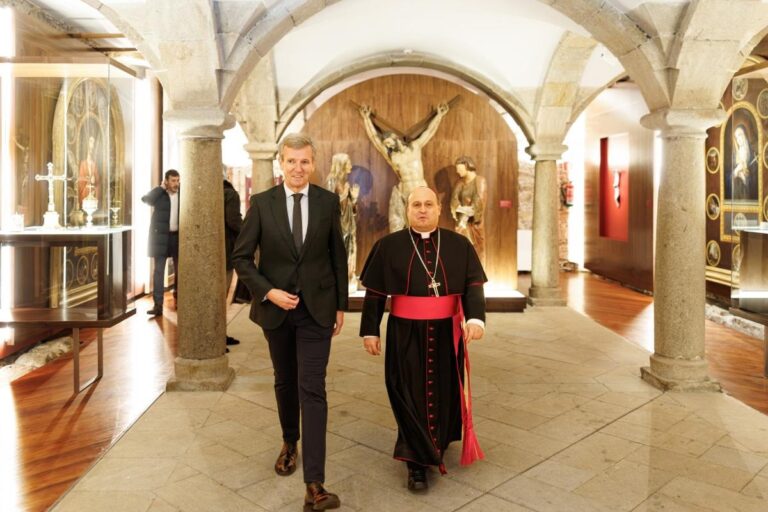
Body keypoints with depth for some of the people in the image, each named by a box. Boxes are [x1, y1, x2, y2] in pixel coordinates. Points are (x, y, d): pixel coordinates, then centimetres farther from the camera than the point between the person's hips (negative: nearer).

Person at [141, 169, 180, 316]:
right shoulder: (159, 195, 1)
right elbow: (145, 199, -19)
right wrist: (161, 188, -14)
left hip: (178, 236, 2)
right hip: (161, 236, -2)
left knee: (179, 269, 12)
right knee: (159, 270, -3)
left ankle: (178, 296, 33)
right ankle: (158, 304, -3)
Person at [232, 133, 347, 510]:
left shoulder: (328, 202, -2)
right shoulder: (262, 203, -4)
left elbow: (338, 255, 5)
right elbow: (241, 257, -3)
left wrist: (341, 305, 6)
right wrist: (269, 292, -16)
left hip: (316, 309, -1)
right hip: (276, 307, 1)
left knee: (312, 389, -6)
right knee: (285, 382, 18)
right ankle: (290, 442, 44)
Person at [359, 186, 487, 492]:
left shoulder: (459, 245, 1)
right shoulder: (389, 246, -2)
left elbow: (473, 285, -6)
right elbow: (375, 293, 0)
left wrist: (476, 318, -22)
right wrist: (370, 330, -3)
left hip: (446, 333, 2)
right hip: (405, 334, -2)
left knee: (444, 391, 15)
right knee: (410, 395, 2)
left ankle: (437, 443, 43)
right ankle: (417, 463, 15)